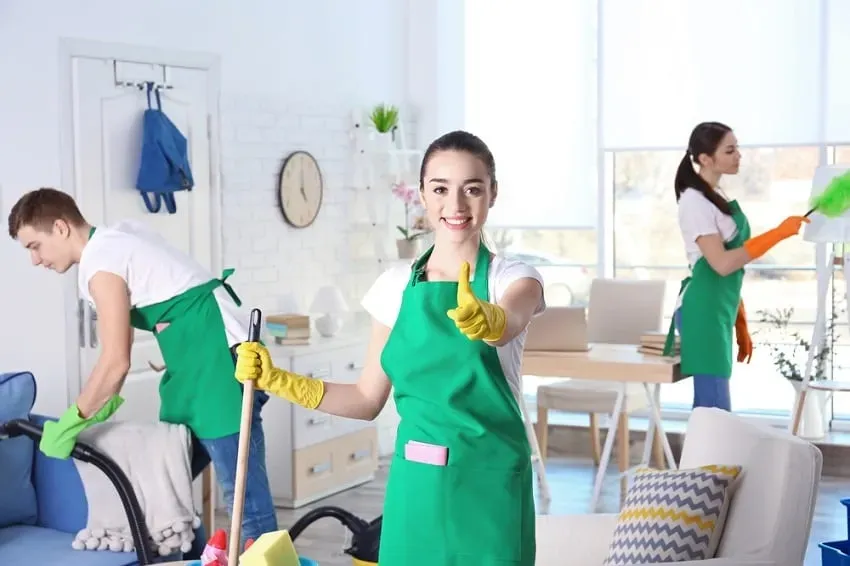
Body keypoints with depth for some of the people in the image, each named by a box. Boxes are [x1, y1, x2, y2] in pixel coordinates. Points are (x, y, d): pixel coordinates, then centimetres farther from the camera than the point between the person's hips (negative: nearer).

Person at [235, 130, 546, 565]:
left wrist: (487, 321, -54)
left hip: (486, 483, -3)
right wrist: (276, 380, 0)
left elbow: (506, 324, -31)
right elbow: (368, 399, 9)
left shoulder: (514, 280, -6)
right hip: (415, 483, 3)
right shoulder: (396, 285, 4)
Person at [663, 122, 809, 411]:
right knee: (715, 410, -10)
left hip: (721, 310, 9)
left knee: (710, 408, 10)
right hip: (704, 311, -9)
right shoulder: (695, 201, -12)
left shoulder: (718, 198, 16)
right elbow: (722, 263, -21)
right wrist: (778, 233, -22)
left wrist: (740, 324, 17)